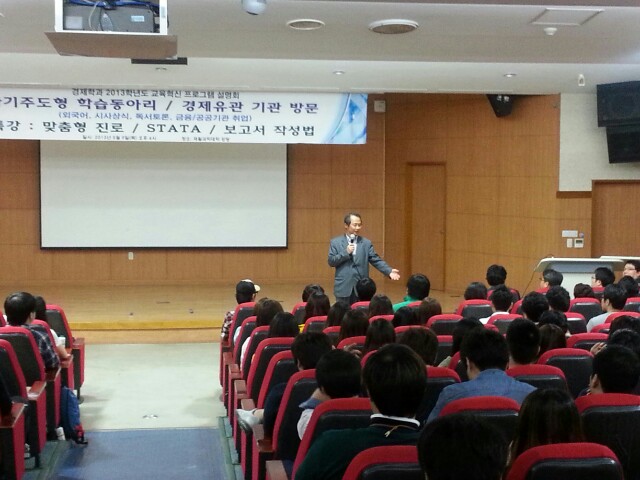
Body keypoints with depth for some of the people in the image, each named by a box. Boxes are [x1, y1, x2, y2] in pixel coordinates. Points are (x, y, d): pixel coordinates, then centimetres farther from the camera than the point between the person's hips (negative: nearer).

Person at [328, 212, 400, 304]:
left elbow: (376, 260, 2)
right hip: (343, 288, -1)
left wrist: (389, 271, -13)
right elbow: (331, 261, -1)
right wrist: (346, 252, -13)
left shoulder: (366, 243, 8)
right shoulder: (335, 242, 5)